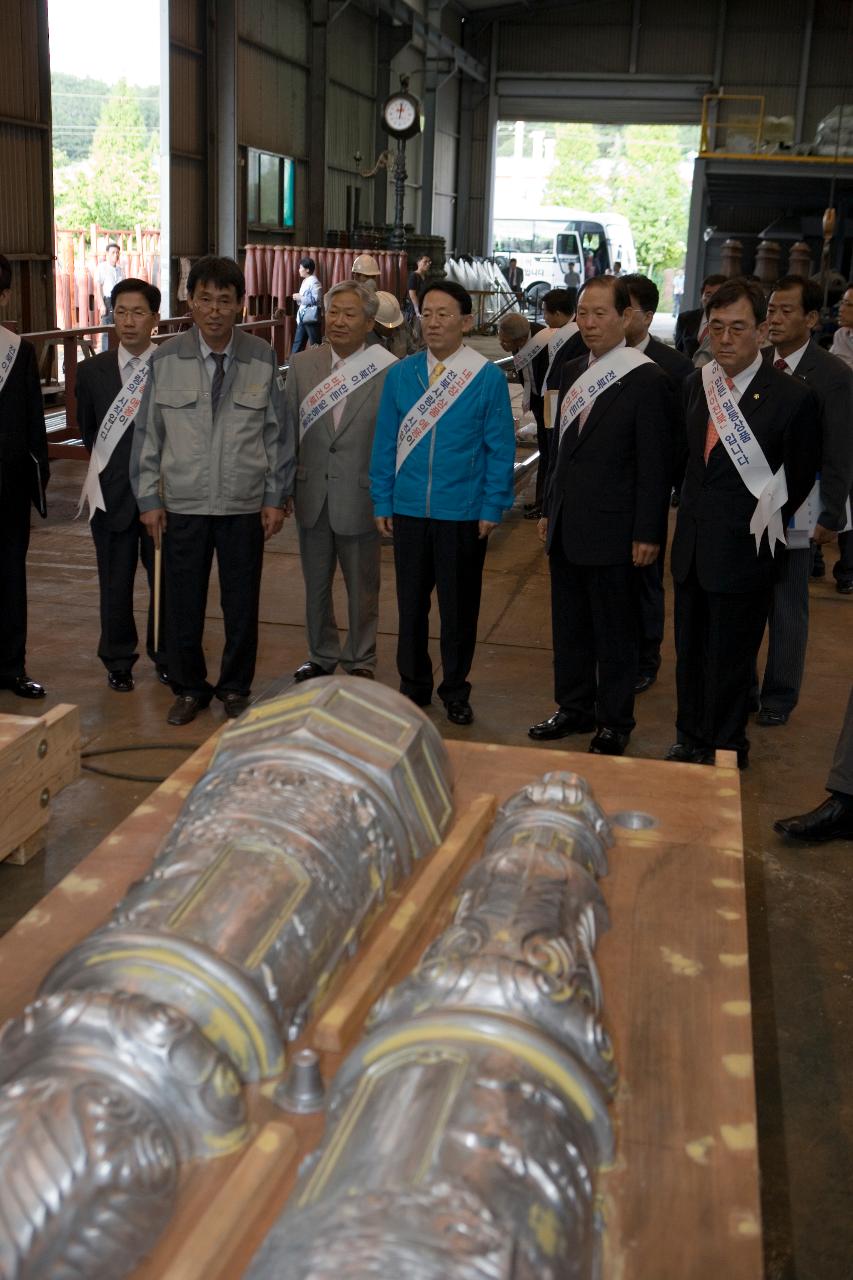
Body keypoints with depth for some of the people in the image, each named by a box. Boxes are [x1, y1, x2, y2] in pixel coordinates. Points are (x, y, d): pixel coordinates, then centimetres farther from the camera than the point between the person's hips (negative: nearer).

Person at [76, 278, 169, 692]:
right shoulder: (92, 371, 2)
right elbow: (88, 431, 13)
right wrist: (110, 466, 10)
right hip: (112, 494, 2)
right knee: (115, 583, 9)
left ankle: (164, 657, 27)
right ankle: (118, 661, 25)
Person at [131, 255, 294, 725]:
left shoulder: (262, 359, -1)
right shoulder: (166, 359, -2)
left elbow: (277, 433, 4)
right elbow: (148, 434, 3)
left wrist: (276, 496, 2)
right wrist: (148, 499, 1)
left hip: (245, 506, 0)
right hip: (182, 506, 0)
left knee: (241, 605, 10)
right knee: (183, 604, 7)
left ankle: (236, 688, 28)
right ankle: (189, 689, 25)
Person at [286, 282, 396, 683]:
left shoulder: (388, 371, -10)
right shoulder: (302, 365, 1)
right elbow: (288, 428, 5)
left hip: (360, 498, -4)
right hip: (312, 496, 4)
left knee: (362, 588, 12)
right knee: (315, 585, 17)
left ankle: (360, 661, 29)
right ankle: (321, 655, 35)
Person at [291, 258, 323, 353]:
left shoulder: (314, 282, -12)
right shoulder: (305, 282, 16)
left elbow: (316, 299, -21)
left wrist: (300, 298, -16)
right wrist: (298, 299, 6)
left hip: (311, 318, -10)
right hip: (302, 318, 10)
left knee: (315, 345, -2)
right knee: (298, 343, 10)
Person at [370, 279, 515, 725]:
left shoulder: (487, 378, -7)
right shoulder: (400, 374, 1)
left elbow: (500, 448, -5)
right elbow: (386, 441, 5)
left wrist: (492, 508, -8)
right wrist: (382, 502, 3)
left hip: (464, 514, -2)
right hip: (409, 509, 3)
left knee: (459, 605, 9)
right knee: (411, 601, 12)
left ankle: (456, 691, 25)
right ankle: (414, 685, 29)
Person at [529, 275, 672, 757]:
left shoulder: (646, 378, -11)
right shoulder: (572, 372, 10)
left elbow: (655, 462, -13)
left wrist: (647, 533, -14)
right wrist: (550, 510, 14)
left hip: (611, 531, -7)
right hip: (567, 528, 7)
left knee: (615, 632, 6)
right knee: (569, 626, 16)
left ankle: (615, 722, 19)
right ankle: (575, 708, 31)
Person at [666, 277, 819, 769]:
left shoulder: (793, 396, -14)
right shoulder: (696, 383, 4)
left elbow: (800, 477, -4)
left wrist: (764, 525, 0)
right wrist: (689, 513, 11)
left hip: (743, 550, -6)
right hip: (692, 545, 6)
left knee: (730, 660, 7)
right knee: (690, 652, 17)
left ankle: (726, 753, 25)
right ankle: (692, 741, 35)